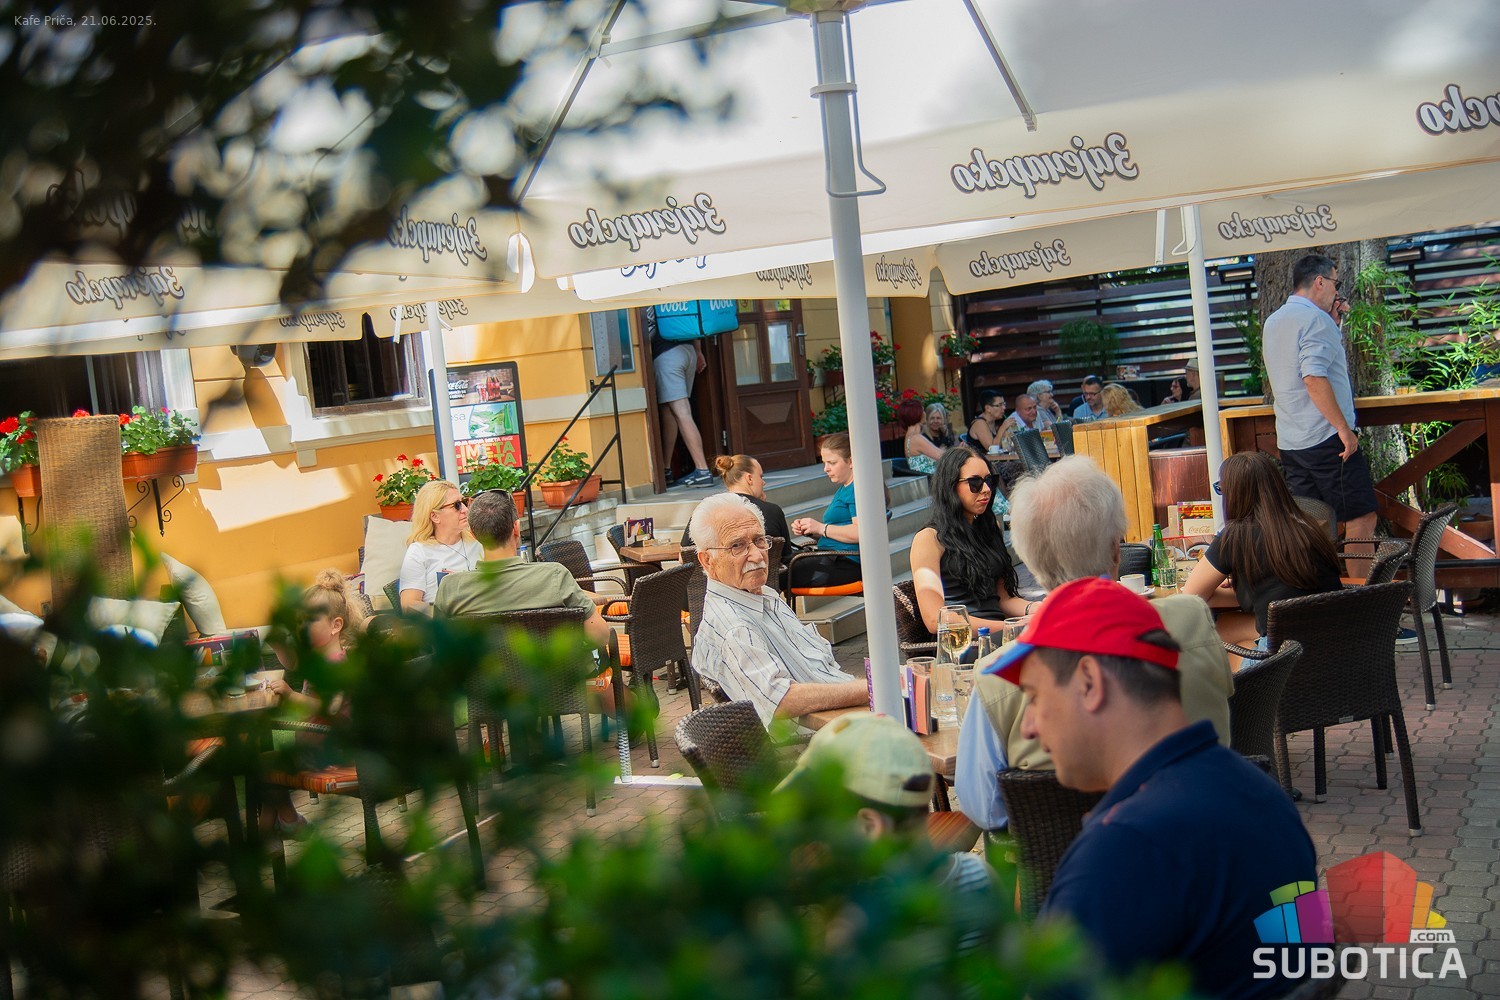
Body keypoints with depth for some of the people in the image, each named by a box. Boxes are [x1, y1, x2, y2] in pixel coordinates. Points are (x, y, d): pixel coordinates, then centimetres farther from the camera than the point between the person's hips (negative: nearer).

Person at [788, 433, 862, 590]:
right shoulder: (843, 489, 24)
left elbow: (860, 532, -23)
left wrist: (821, 528, -14)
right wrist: (809, 531, 7)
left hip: (847, 564, -11)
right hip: (833, 559, 11)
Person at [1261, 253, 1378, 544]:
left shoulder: (1273, 321, 17)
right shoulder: (1315, 318, -11)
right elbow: (1314, 377, -23)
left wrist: (1332, 323, 23)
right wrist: (1344, 428, -20)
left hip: (1289, 442, 9)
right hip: (1326, 438, -9)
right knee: (1362, 517, -4)